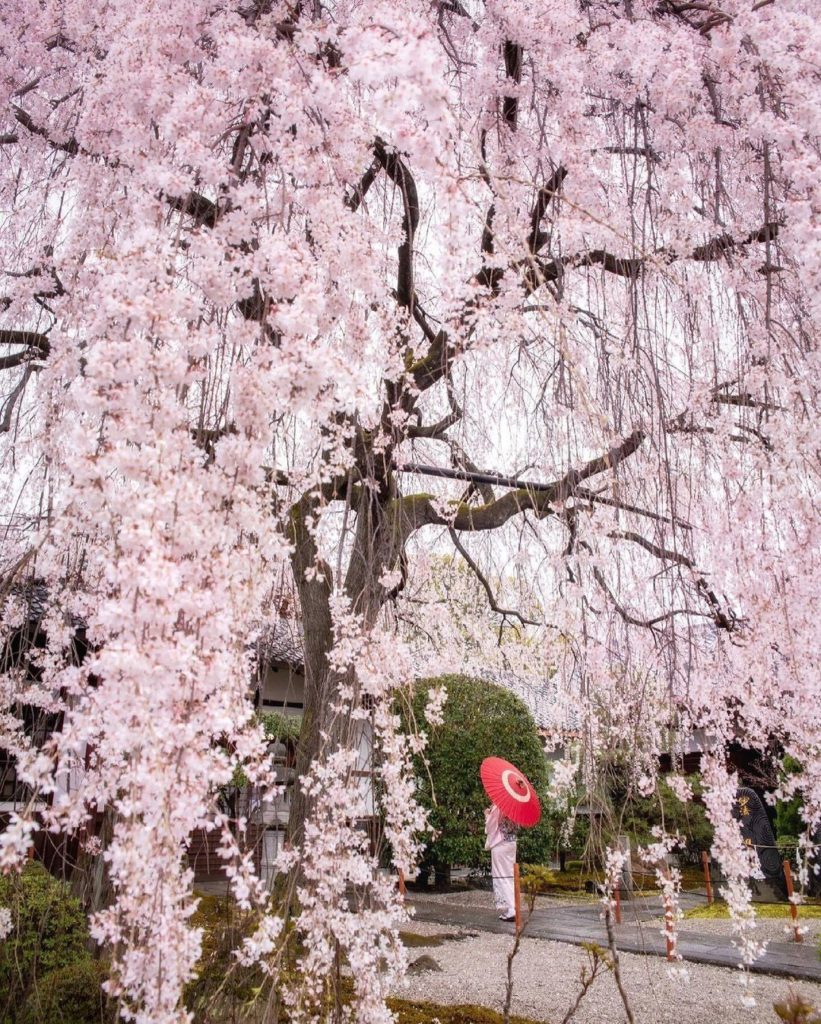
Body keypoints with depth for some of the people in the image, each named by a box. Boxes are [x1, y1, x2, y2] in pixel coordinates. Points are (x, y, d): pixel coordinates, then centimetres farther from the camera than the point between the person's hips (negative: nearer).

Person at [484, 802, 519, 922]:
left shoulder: (497, 807, -14)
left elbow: (490, 827, -9)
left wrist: (487, 815, 8)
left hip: (499, 845, -6)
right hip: (511, 844, 7)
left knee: (501, 877, -2)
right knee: (510, 876, 12)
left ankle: (509, 911, -6)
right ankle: (513, 908, 14)